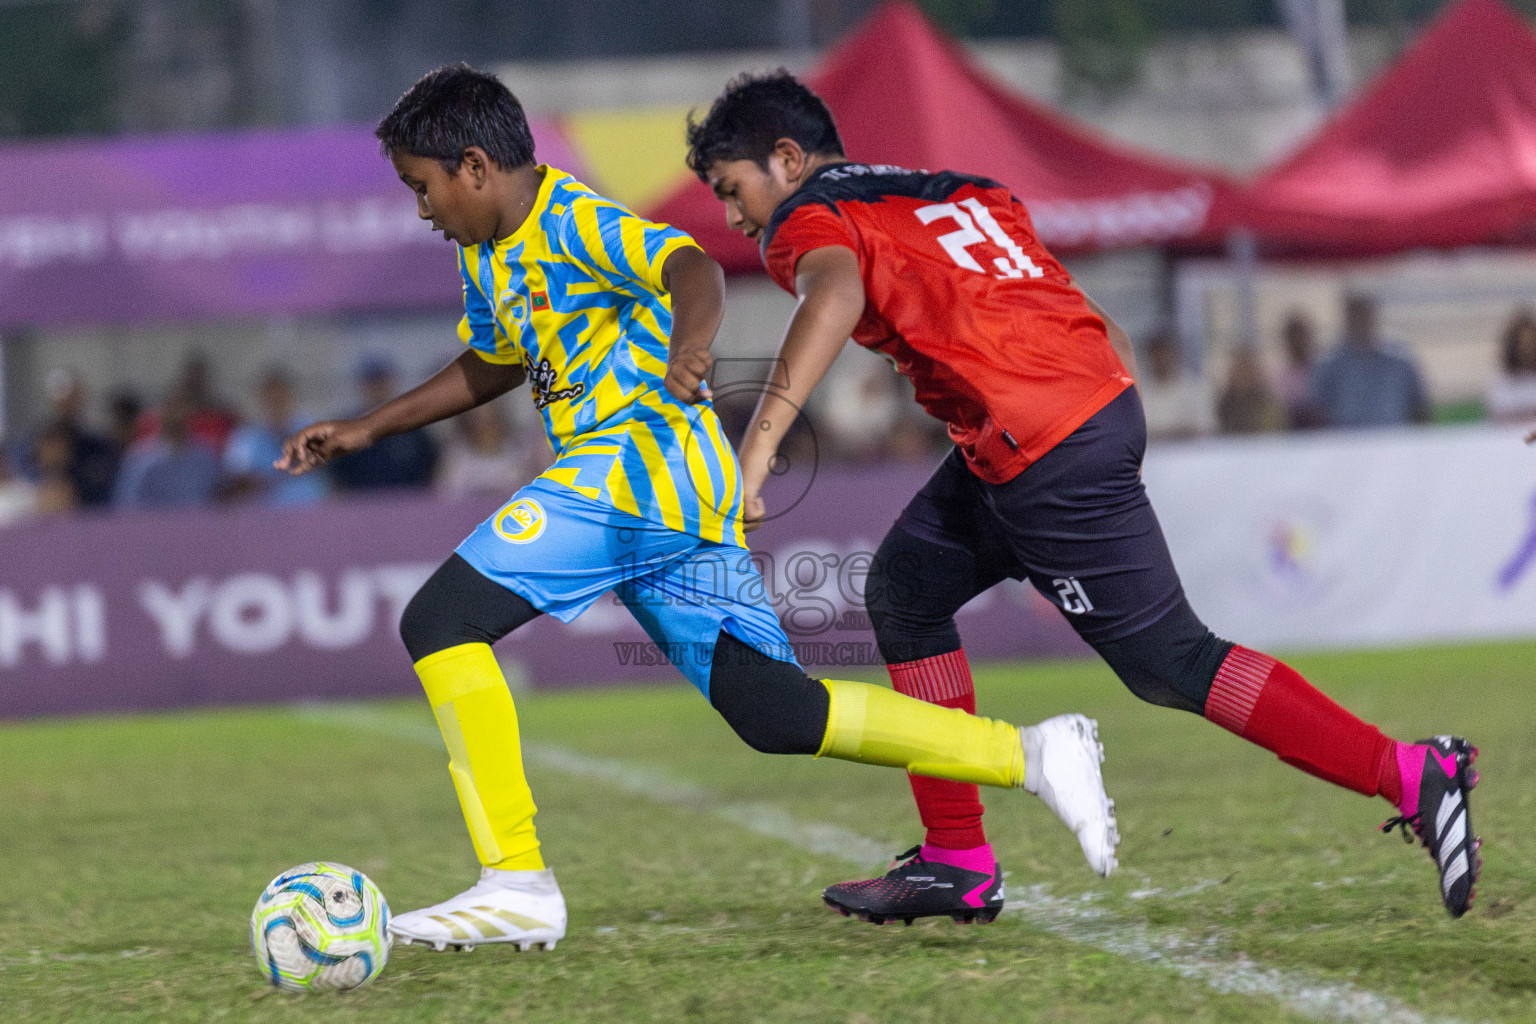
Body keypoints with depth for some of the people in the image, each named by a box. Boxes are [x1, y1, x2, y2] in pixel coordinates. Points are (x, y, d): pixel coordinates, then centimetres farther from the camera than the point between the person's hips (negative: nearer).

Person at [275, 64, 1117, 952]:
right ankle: (1033, 755, 7)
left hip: (639, 466, -10)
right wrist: (369, 429, 36)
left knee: (441, 620, -13)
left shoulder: (577, 223, -9)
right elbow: (492, 368, 38)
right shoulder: (488, 256, 20)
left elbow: (693, 268, -27)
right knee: (772, 711, 6)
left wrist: (689, 342, -48)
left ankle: (517, 881, -14)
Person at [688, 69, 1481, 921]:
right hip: (1104, 396, 9)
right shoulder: (953, 193, 25)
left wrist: (758, 442, -32)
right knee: (905, 589, 19)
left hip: (1049, 452, -9)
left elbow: (837, 290, -25)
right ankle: (956, 860, 20)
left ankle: (1414, 778, -5)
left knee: (1168, 662, -3)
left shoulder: (808, 220, 0)